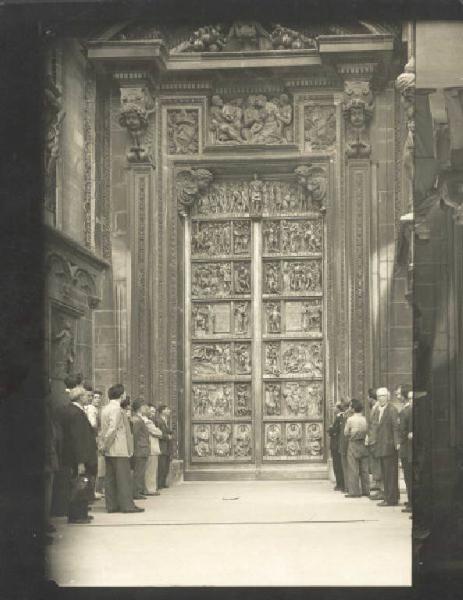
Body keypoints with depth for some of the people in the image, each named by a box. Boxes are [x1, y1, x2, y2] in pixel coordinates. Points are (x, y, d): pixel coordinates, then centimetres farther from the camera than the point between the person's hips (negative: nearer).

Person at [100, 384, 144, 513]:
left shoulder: (105, 409, 13)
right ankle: (127, 505, -3)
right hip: (119, 450, -9)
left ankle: (112, 505, 11)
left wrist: (105, 445, 15)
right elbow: (112, 429, -22)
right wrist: (106, 444, -13)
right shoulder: (117, 409, -15)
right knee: (124, 478, -4)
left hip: (109, 451, 9)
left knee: (110, 478, 9)